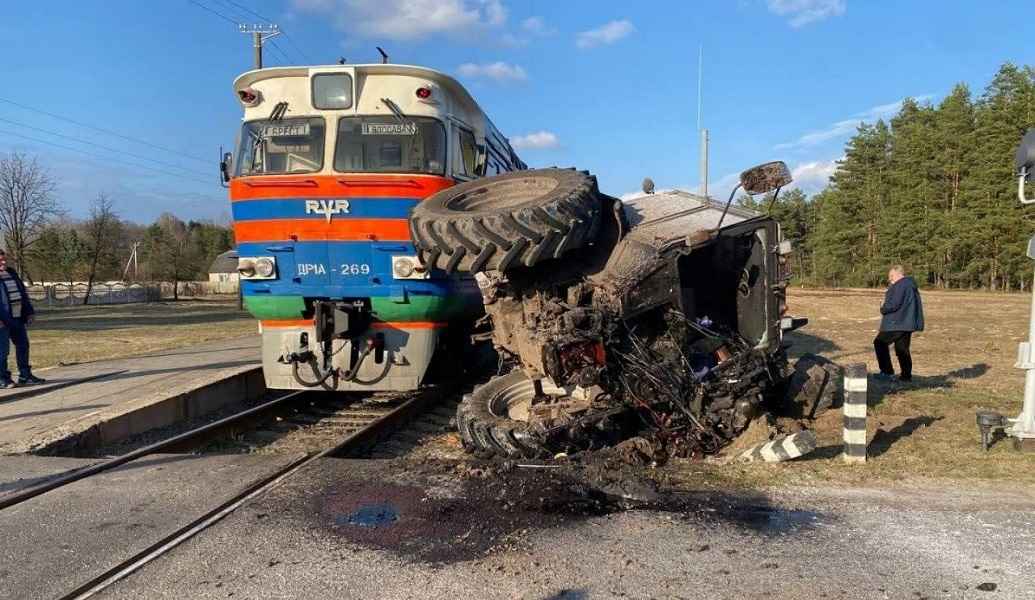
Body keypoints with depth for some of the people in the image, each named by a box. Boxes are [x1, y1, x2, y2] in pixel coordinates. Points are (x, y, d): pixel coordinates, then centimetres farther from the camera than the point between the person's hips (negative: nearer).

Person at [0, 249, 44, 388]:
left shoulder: (11, 273, 17)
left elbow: (23, 293, 22)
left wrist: (29, 312, 16)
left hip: (17, 318, 8)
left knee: (23, 346, 11)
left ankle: (25, 376, 20)